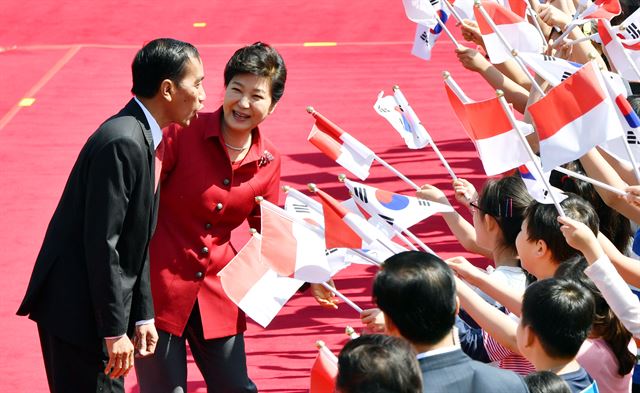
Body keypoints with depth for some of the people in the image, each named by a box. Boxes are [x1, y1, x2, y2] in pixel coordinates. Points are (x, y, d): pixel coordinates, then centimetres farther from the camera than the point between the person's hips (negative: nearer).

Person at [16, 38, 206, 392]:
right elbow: (101, 243, -23)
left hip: (95, 306, 10)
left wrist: (142, 315, 15)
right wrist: (115, 332, -20)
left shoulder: (139, 139, 11)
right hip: (76, 309, -10)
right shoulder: (122, 144, -21)